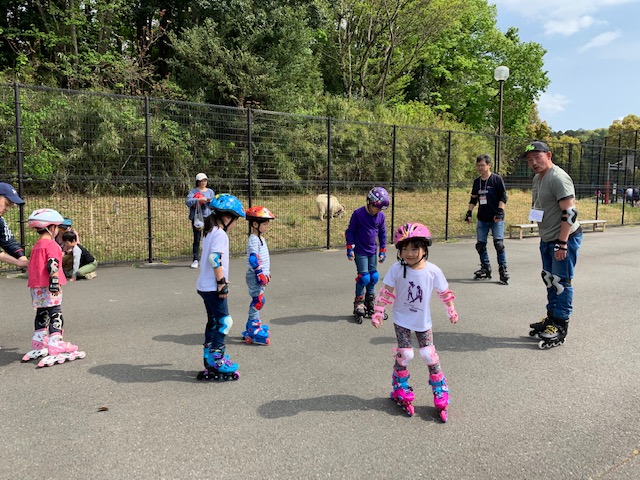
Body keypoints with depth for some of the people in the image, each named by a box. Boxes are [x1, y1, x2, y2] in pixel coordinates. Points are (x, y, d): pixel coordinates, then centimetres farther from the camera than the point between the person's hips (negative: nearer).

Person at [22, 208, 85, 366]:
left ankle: (38, 345, 26)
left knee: (42, 314, 18)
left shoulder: (36, 245, 18)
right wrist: (55, 283, -25)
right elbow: (52, 265, -21)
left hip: (36, 287, 9)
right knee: (55, 314, -8)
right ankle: (55, 346, -13)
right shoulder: (51, 244, -9)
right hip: (48, 286, -9)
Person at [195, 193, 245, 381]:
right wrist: (222, 282, -21)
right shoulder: (220, 234, -16)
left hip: (205, 286, 10)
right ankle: (216, 361, -2)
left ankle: (210, 357, 29)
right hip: (213, 287, -10)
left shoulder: (210, 232, 14)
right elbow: (215, 258, -27)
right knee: (224, 322, -5)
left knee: (214, 322, 18)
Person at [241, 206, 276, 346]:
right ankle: (254, 330, -2)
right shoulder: (253, 240, -16)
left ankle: (252, 326, 26)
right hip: (255, 276, -10)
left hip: (261, 275, 10)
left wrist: (267, 273, 24)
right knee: (258, 301, -8)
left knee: (257, 301, 15)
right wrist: (260, 273, -22)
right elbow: (252, 258, -23)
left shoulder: (261, 238, 15)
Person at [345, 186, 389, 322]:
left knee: (374, 277, 8)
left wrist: (382, 250, 11)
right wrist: (350, 249, -9)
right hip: (360, 251, -5)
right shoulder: (358, 213, -15)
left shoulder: (381, 216, -1)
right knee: (364, 277, -9)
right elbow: (350, 231, -7)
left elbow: (382, 233, 11)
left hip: (372, 251, 5)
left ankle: (370, 302, 25)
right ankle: (359, 304, 8)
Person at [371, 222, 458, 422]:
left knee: (429, 355, 3)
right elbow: (386, 292, -13)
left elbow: (445, 293, 1)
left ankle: (440, 391, 22)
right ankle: (400, 388, 21)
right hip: (402, 320, -1)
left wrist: (452, 311, 11)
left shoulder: (433, 271, -14)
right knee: (404, 354, -3)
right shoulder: (397, 269, -18)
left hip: (423, 321, 1)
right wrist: (378, 313, -15)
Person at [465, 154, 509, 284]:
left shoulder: (497, 179, -6)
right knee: (480, 245, 7)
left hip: (496, 219, -5)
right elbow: (473, 199, 18)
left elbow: (503, 197, -7)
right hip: (482, 219, 6)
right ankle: (485, 268, 22)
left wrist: (500, 212, -16)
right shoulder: (477, 182, 10)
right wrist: (469, 213, 11)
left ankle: (503, 270, -1)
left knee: (499, 243, -11)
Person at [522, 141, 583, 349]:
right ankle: (551, 318, 31)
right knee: (550, 280, 17)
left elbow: (570, 212, -25)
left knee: (561, 282, -4)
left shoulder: (558, 178, -20)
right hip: (547, 239, 10)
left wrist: (562, 243, -27)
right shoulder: (537, 178, 11)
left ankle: (560, 327, 4)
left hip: (565, 238, -10)